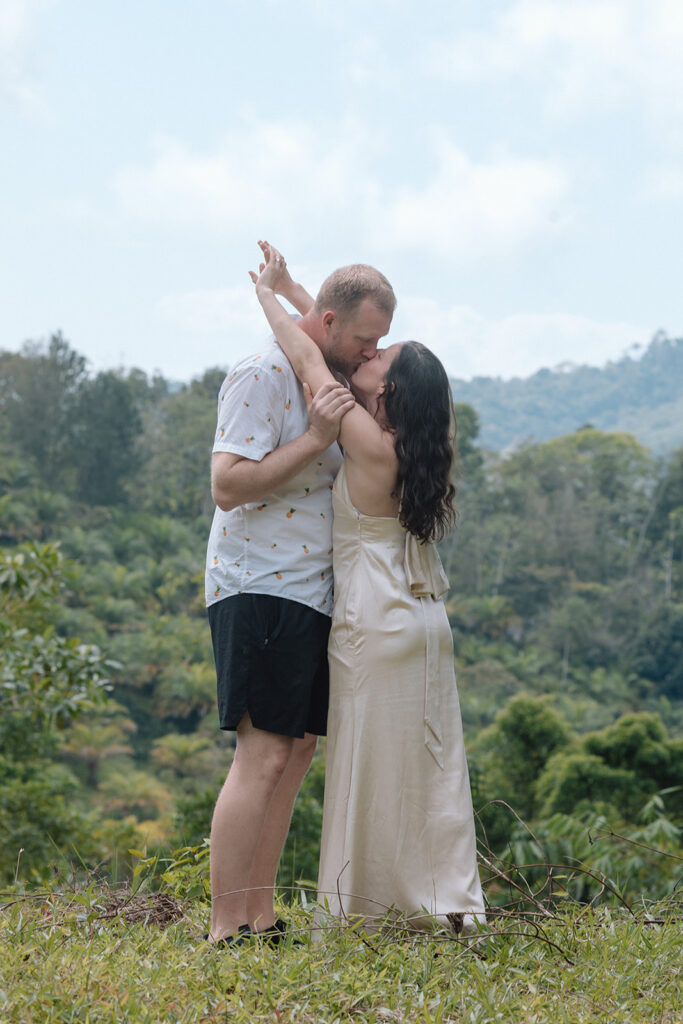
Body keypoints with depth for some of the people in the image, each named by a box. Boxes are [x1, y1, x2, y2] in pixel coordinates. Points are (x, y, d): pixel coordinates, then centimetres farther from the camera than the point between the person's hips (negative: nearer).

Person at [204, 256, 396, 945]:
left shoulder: (324, 375, 15)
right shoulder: (262, 376, -13)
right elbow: (227, 486, -19)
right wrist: (316, 438, -22)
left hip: (311, 596, 10)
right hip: (259, 591, -10)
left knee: (296, 750, 8)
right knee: (263, 755, -13)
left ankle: (260, 918, 13)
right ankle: (225, 931, -10)